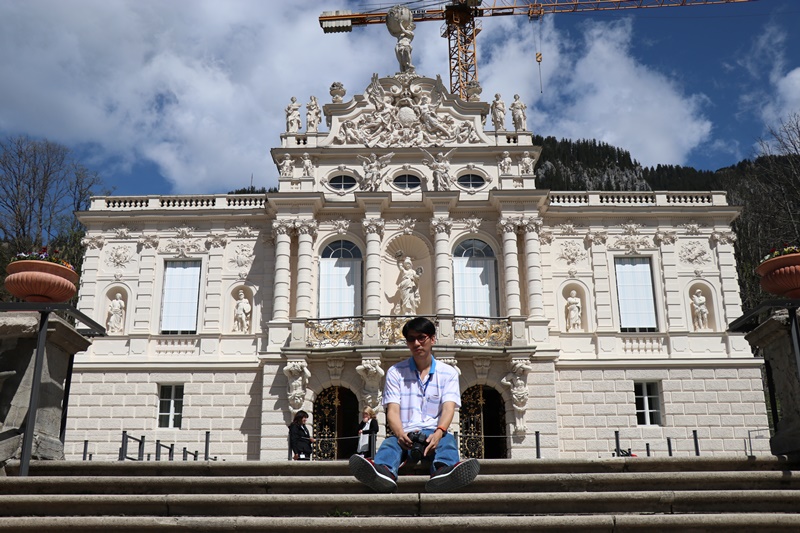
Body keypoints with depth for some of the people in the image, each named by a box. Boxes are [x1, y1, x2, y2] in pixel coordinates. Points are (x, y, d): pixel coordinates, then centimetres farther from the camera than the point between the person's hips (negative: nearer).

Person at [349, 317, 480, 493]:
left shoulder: (448, 372, 12)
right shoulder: (396, 372, 11)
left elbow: (448, 408, -3)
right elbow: (393, 410, 0)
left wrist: (438, 433, -26)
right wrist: (400, 434, -24)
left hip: (435, 433, 0)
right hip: (405, 434, 0)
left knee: (448, 440, -34)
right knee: (390, 442, -33)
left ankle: (443, 471, -68)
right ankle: (385, 472, -68)